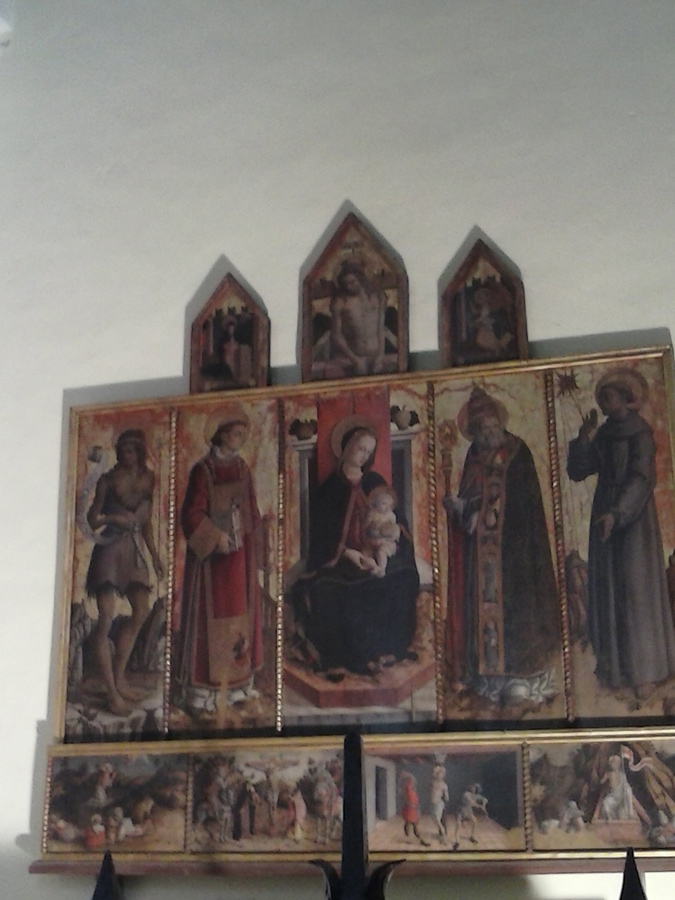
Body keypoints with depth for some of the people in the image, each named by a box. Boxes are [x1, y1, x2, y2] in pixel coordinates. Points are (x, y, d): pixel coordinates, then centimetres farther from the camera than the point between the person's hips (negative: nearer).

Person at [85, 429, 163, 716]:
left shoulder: (148, 479, 7)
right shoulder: (109, 479, -7)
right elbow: (92, 519, -5)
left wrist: (155, 555, 15)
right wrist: (112, 518, -24)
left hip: (135, 550, 6)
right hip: (110, 549, -6)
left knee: (141, 612, 8)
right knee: (106, 618, -12)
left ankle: (120, 679, 20)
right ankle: (112, 691, -8)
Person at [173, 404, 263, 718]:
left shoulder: (241, 469, 9)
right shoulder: (203, 470, -11)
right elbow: (191, 514, -13)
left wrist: (253, 550, 12)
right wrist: (217, 538, -19)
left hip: (239, 554, 7)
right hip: (211, 555, -7)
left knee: (241, 615, 10)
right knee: (208, 617, -4)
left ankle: (238, 683, 21)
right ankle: (200, 690, 3)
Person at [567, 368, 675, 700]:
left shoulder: (640, 433, -9)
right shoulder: (603, 434, 11)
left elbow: (641, 478, -18)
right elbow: (577, 471, 6)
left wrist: (617, 513, -28)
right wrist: (583, 438, -7)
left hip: (633, 517, -7)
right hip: (605, 514, 7)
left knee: (636, 585, -6)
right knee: (608, 587, 6)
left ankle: (645, 670, -1)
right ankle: (614, 663, 12)